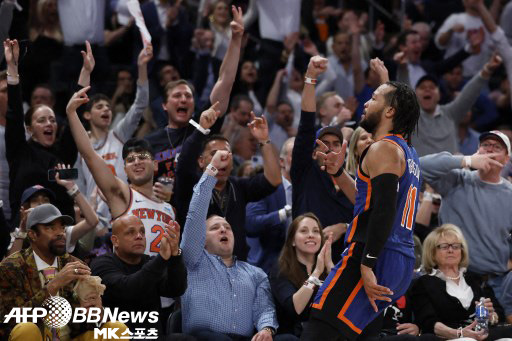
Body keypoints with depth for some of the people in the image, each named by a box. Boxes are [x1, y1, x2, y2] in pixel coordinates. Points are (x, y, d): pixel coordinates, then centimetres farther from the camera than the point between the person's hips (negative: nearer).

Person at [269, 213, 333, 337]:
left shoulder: (328, 268, 11)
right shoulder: (280, 272, 2)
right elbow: (294, 308, -15)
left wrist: (329, 265, -13)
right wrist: (316, 272, -17)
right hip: (293, 336, -2)